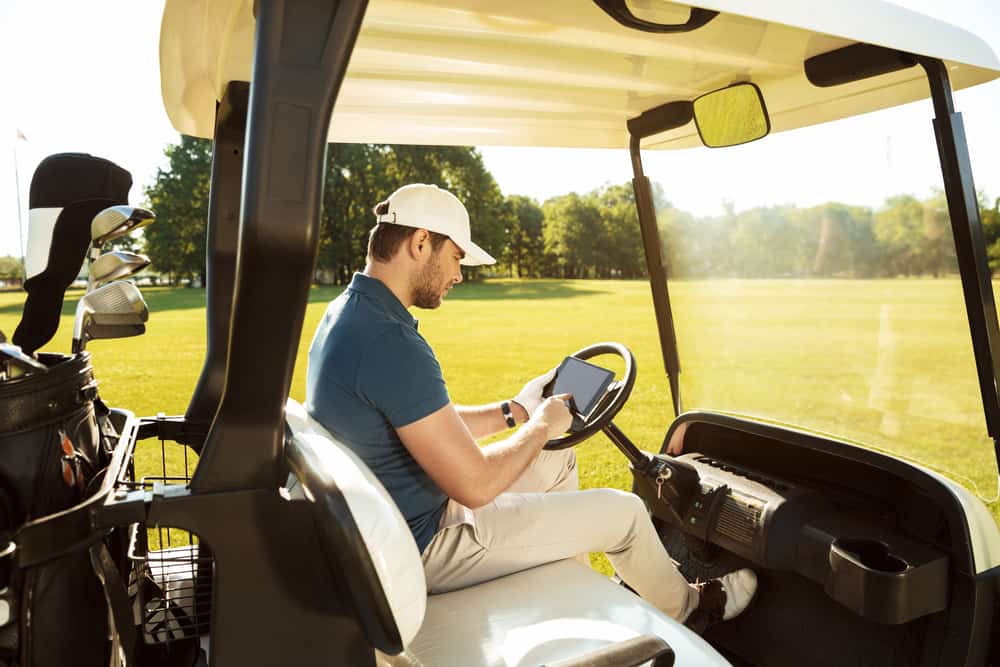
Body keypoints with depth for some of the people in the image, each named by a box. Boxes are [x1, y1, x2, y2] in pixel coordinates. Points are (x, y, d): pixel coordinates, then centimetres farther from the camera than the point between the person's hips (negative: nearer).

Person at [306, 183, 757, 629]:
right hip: (421, 548, -9)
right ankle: (685, 607, 31)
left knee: (558, 460, 20)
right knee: (623, 512, -1)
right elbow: (476, 486, -27)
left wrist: (515, 411, 8)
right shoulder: (391, 343, -31)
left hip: (390, 518, 9)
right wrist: (541, 426, -11)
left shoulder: (347, 312, 2)